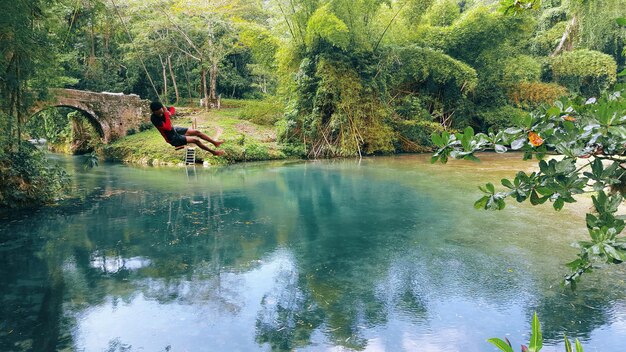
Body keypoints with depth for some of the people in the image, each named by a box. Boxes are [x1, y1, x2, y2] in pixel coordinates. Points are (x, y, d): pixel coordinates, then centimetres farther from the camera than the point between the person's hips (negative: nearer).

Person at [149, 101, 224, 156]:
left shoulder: (162, 110, -13)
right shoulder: (154, 118, -33)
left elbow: (172, 109, 7)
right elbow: (168, 128, -39)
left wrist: (170, 113, -16)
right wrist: (166, 113, -37)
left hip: (175, 129, 8)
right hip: (172, 138, -7)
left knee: (197, 132, 6)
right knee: (196, 140, -13)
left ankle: (215, 142, 23)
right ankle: (213, 152, 4)